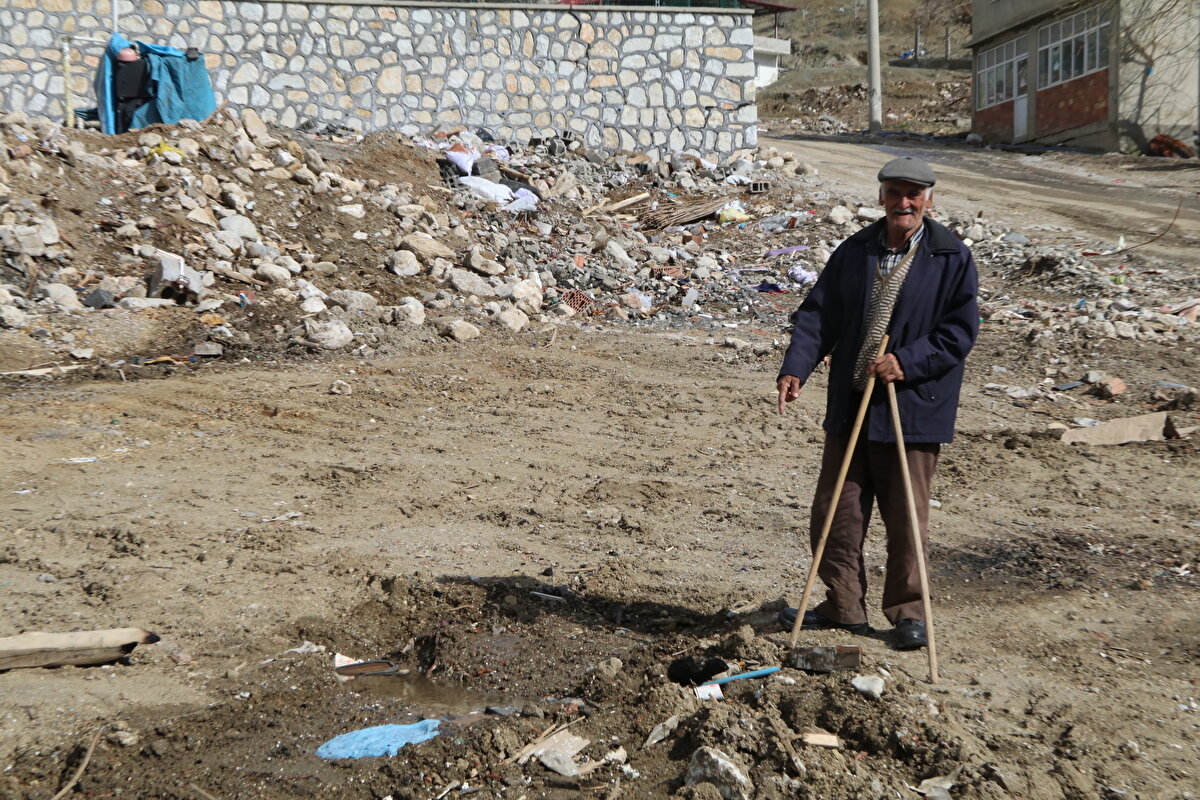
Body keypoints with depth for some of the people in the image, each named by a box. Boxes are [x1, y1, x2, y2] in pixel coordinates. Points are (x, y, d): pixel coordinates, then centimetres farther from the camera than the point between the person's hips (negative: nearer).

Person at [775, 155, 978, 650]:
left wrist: (906, 362, -19)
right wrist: (795, 368, -12)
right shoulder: (854, 252, 7)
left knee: (906, 518, 4)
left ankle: (908, 613, 20)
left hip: (914, 408, -4)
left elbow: (960, 331, -6)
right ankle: (843, 606, 23)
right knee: (836, 510, 8)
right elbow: (818, 313, 3)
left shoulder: (952, 258, -4)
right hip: (850, 404, 4)